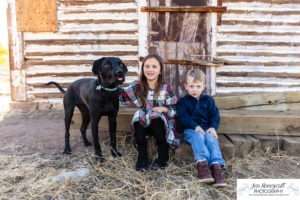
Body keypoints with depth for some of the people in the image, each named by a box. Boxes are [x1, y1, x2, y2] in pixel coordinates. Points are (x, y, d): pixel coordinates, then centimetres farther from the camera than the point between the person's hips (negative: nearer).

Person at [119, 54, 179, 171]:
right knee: (139, 115, -30)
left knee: (157, 118, -34)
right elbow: (121, 94, -5)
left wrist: (164, 109, -19)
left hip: (161, 123, -2)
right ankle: (142, 157, -17)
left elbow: (174, 110, -1)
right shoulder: (137, 87, -1)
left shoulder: (166, 89, -6)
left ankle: (163, 158, -16)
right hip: (144, 123, 2)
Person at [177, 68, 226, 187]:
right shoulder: (183, 101, 11)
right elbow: (183, 117, -3)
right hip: (191, 130, -2)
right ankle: (202, 164, -52)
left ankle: (216, 166, -46)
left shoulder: (208, 100, 18)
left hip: (207, 129, 2)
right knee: (198, 136, -36)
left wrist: (213, 127, -12)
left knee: (211, 138, -31)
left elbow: (215, 115, 9)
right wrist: (195, 126, -20)